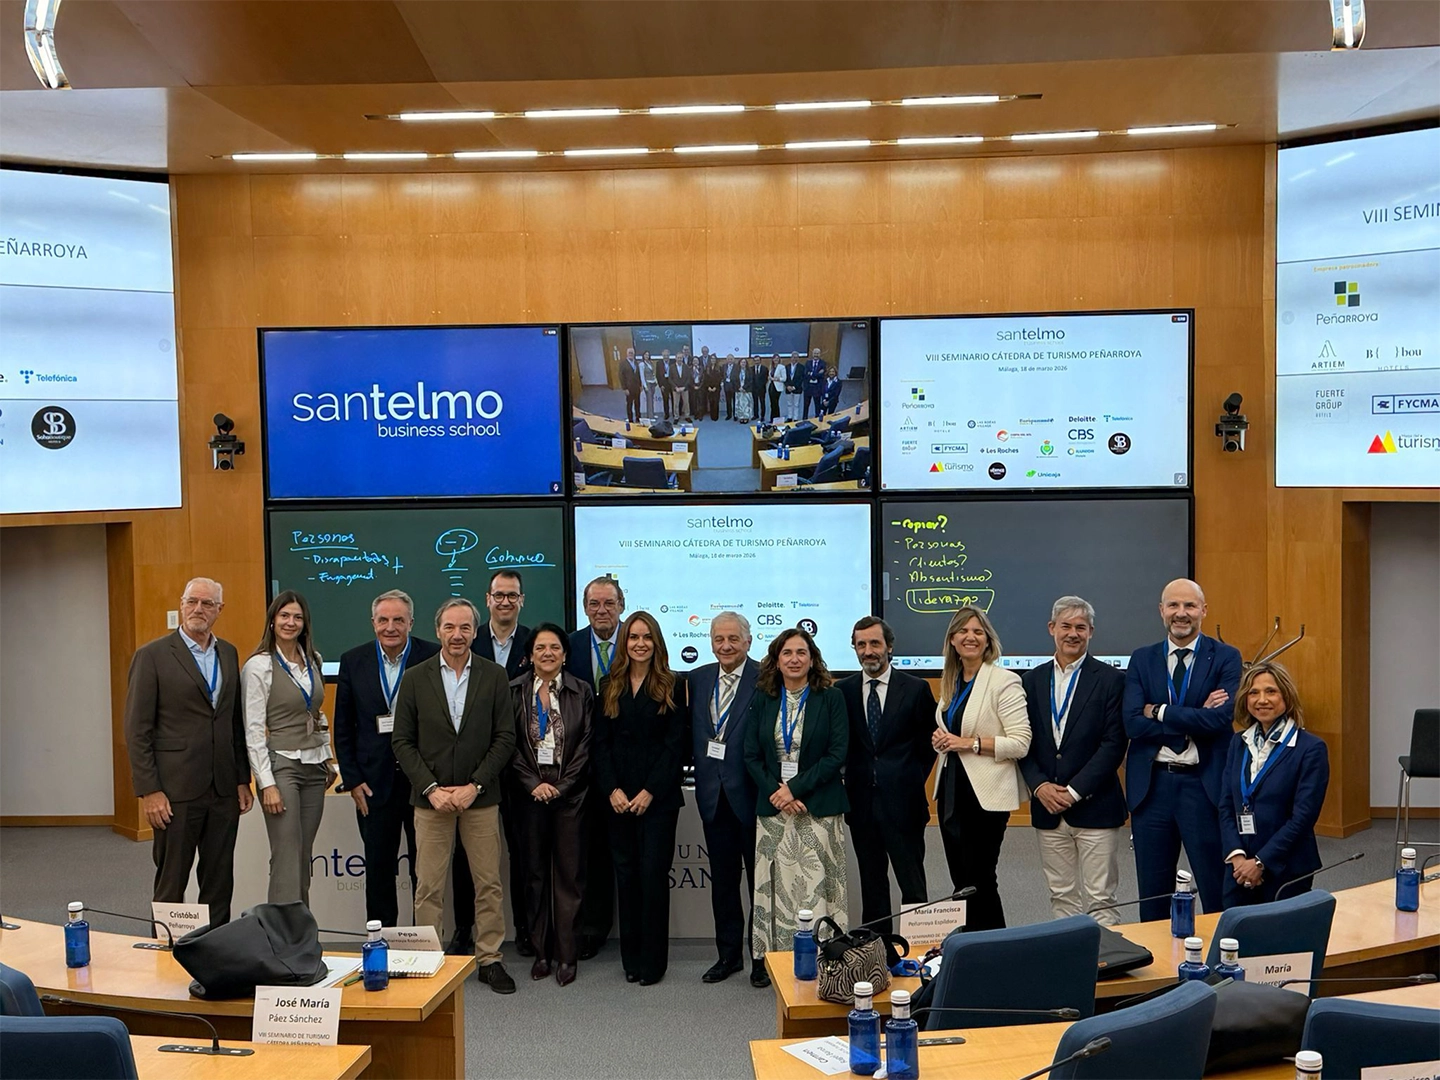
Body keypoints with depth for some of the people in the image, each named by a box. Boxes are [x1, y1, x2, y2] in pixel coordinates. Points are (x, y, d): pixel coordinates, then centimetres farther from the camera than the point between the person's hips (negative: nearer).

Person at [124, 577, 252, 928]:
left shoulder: (229, 654, 11)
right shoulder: (152, 656, -5)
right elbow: (137, 730, -7)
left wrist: (242, 780, 10)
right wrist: (149, 791, -12)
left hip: (224, 791, 5)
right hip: (176, 792, -5)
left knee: (220, 885, 11)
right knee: (170, 885, 4)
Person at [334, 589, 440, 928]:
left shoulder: (433, 657, -6)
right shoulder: (353, 661, 2)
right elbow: (343, 728, 6)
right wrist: (352, 780, 0)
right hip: (374, 783, 2)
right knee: (378, 870, 10)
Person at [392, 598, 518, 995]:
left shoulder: (494, 676, 2)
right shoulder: (415, 678, 2)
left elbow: (505, 738, 0)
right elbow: (402, 741, 1)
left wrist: (475, 785, -10)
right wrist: (431, 788, -9)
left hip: (480, 796, 0)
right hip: (431, 797, 0)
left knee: (489, 883, 5)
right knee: (428, 887, 3)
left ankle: (489, 959, 17)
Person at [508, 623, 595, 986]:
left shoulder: (581, 692, 3)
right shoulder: (514, 691, 4)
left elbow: (586, 746, 0)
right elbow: (509, 745, 0)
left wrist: (561, 786, -8)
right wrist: (534, 784, -9)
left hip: (569, 792, -1)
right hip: (529, 793, 1)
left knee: (569, 873, 0)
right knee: (535, 872, 6)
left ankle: (566, 955, 7)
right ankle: (541, 951, 16)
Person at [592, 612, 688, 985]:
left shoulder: (670, 687, 0)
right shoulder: (609, 687, 9)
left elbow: (675, 744, -4)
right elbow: (600, 743, 6)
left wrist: (651, 791, -11)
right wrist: (612, 789, -6)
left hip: (658, 796, -3)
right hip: (618, 796, 3)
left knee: (653, 873, -4)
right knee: (626, 874, 6)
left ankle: (653, 960, 5)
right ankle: (630, 957, 16)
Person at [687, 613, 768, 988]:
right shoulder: (697, 679, 7)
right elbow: (692, 732, 13)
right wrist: (700, 766, 2)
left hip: (751, 795, -5)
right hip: (714, 797, 5)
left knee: (759, 878, 8)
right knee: (722, 880, 14)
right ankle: (729, 953, 27)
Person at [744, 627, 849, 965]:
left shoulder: (830, 698, 1)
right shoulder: (762, 700, 9)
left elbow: (837, 753, -6)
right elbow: (751, 755, 6)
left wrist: (795, 788, -12)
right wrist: (775, 792, -8)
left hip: (819, 807, -2)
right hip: (773, 808, 2)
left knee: (816, 883, -5)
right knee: (777, 885, 0)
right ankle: (776, 958, 8)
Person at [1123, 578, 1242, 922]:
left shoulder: (1226, 657, 0)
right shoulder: (1142, 660, 6)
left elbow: (1221, 718, -16)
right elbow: (1132, 723, -7)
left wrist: (1159, 711, -10)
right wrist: (1195, 718, -14)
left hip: (1204, 785, -2)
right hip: (1152, 785, 3)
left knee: (1219, 894, 3)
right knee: (1152, 894, 12)